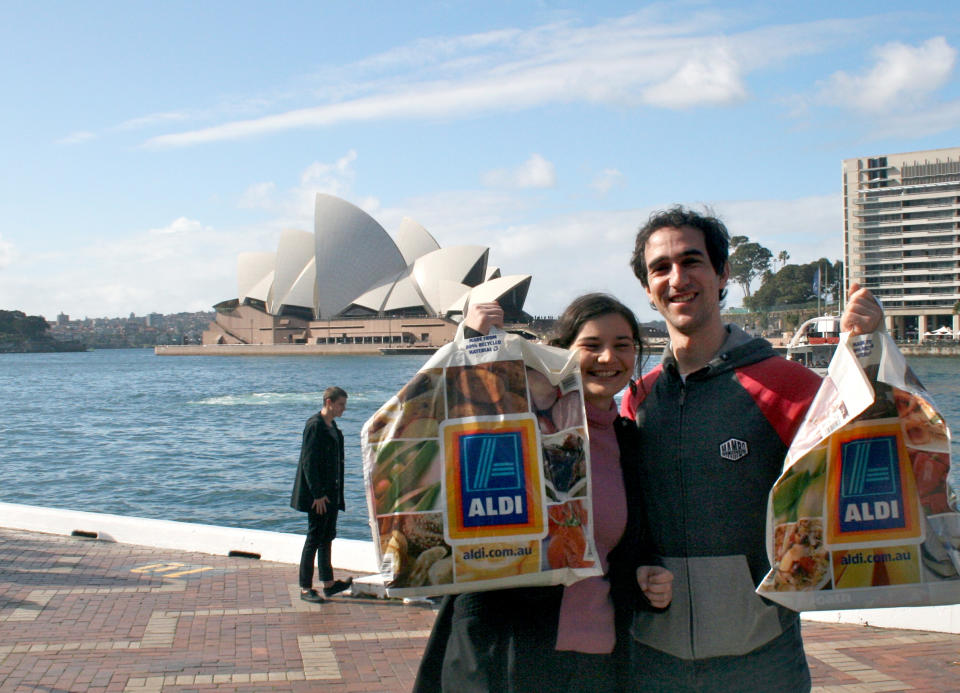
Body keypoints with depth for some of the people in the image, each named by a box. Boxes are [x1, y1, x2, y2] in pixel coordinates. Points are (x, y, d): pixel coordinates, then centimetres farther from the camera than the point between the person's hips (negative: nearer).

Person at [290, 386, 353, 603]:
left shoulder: (332, 426, 14)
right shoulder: (315, 425, -15)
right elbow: (309, 462, -19)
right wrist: (317, 494, -20)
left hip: (331, 492, 9)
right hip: (318, 494, -9)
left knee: (327, 537, 15)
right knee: (314, 538, -4)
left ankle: (328, 584, 24)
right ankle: (305, 588, 4)